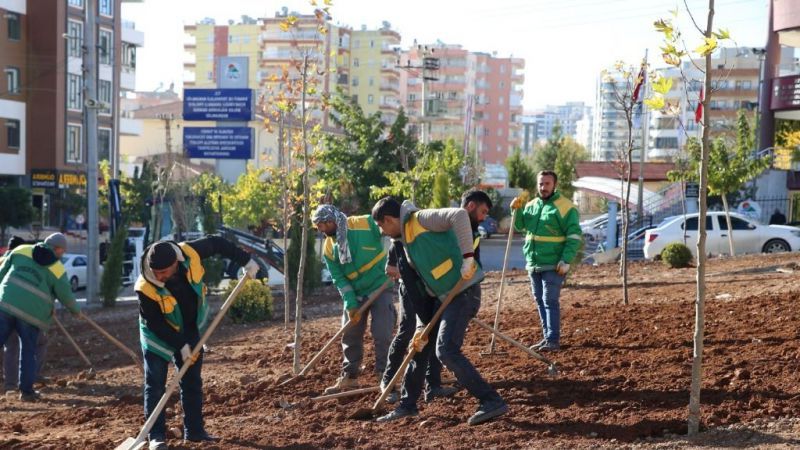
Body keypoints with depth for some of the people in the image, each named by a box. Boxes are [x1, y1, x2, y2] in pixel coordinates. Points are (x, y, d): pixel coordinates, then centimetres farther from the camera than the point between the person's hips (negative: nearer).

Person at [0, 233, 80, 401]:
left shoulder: (21, 250, 7)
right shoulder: (57, 269, 0)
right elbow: (66, 296, 5)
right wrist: (76, 311, 24)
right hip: (32, 313, -2)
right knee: (28, 351, 12)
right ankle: (26, 391, 15)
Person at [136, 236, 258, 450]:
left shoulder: (190, 253, -29)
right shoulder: (146, 288, -34)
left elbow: (217, 243, -9)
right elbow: (155, 323, -24)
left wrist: (245, 261, -8)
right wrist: (180, 345, -24)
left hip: (191, 331, 4)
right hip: (159, 336, -4)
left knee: (192, 382, 10)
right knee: (155, 384, -7)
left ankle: (194, 430, 20)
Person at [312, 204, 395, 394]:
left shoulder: (366, 224, -17)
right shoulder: (329, 248, -1)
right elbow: (338, 279, -2)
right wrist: (350, 304, -14)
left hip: (380, 287, -5)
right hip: (355, 294, 5)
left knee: (382, 334, -10)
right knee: (349, 336, 9)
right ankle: (349, 377, 22)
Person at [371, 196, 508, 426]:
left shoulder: (422, 219, -12)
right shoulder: (408, 239, 16)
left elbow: (459, 215, -29)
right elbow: (426, 282, 16)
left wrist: (467, 257, -31)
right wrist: (426, 326, 11)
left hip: (464, 292, -10)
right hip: (445, 297, 10)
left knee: (446, 350, -19)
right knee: (419, 346, 16)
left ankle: (492, 402, -15)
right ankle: (407, 405, 30)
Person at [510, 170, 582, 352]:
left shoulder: (565, 207, -9)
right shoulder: (531, 205, 11)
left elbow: (574, 237, -12)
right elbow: (519, 226, 16)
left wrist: (566, 261, -19)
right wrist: (517, 210, -3)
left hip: (553, 265, -7)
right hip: (533, 264, 7)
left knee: (550, 301, -10)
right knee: (540, 301, 11)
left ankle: (553, 340, -7)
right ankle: (547, 337, 20)